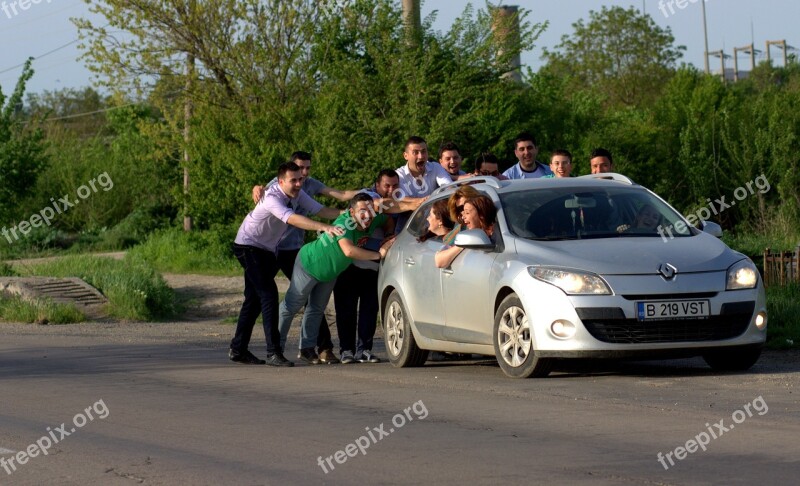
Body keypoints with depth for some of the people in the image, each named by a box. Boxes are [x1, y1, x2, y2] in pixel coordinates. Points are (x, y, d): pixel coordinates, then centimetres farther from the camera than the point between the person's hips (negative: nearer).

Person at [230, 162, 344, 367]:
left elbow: (318, 209, -7)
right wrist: (324, 227, -54)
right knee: (268, 294, -18)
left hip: (267, 250, 9)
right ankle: (273, 353, -22)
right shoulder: (272, 198, -30)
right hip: (248, 246, -9)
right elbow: (292, 219, -45)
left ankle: (238, 349, 16)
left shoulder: (298, 194, -3)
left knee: (255, 298, 10)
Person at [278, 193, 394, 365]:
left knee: (317, 310, 15)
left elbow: (389, 216, 3)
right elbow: (348, 250, -55)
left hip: (330, 273, 7)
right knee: (291, 306, 6)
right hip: (309, 263, -7)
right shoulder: (344, 223, -39)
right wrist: (379, 254, -48)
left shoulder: (372, 221, -18)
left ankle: (307, 349, 25)